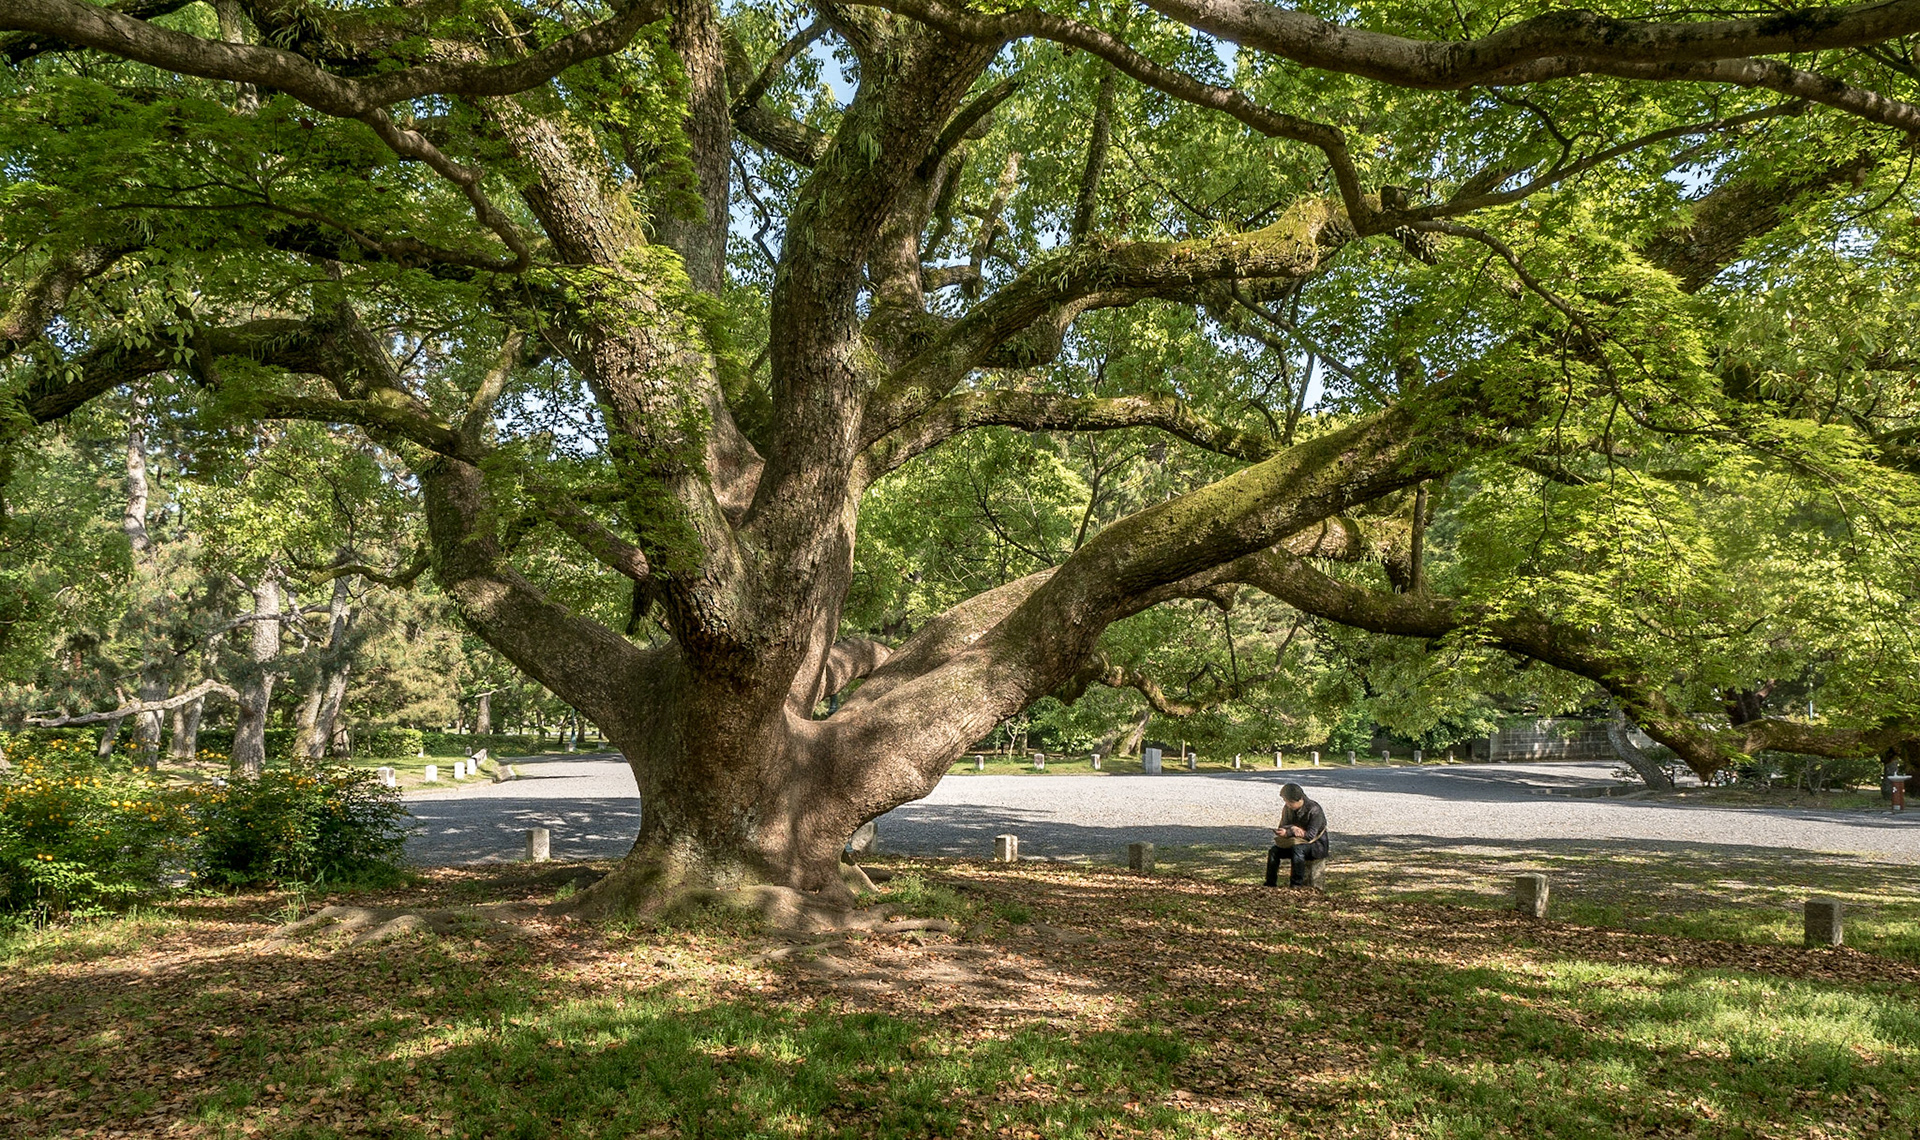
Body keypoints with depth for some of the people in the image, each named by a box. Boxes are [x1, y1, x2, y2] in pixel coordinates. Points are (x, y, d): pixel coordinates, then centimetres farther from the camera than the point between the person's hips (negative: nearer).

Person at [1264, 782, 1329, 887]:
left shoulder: (1314, 810, -20)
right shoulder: (1288, 808, 0)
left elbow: (1310, 834, -25)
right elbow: (1282, 827, -2)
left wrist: (1287, 833, -33)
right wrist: (1292, 828, -26)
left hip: (1317, 844, -6)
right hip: (1294, 842, 6)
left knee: (1297, 848, -37)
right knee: (1274, 851, -17)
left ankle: (1297, 885, -33)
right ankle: (1270, 884, -13)